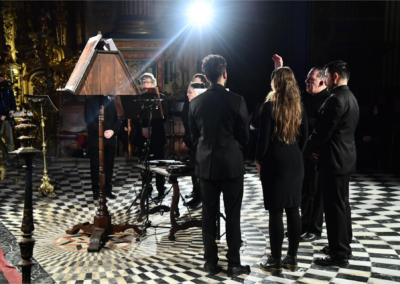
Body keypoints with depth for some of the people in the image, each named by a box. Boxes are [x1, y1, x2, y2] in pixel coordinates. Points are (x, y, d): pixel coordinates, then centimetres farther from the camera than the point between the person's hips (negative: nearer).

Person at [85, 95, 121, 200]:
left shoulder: (111, 100, 13)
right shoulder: (90, 100, 1)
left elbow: (118, 118, 9)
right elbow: (89, 119, -8)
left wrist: (113, 130, -9)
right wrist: (102, 132, -16)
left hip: (110, 138, 3)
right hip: (96, 139, -3)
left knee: (109, 165, 6)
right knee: (95, 165, 1)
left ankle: (108, 190, 16)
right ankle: (96, 191, 11)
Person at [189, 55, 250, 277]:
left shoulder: (196, 102, 1)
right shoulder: (236, 100, -10)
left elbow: (194, 136, 8)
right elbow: (244, 136, -3)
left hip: (206, 165, 3)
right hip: (232, 164, -3)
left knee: (209, 215, 9)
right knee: (233, 216, 4)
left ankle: (211, 262, 17)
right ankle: (234, 264, 11)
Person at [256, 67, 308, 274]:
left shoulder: (269, 106, -10)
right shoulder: (298, 106, 7)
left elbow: (264, 138, -13)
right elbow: (304, 136, 11)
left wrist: (258, 160, -2)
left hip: (275, 163, -6)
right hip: (295, 162, 6)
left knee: (275, 212, -1)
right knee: (293, 210, 10)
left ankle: (275, 261, 7)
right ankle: (292, 258, 19)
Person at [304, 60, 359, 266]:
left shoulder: (336, 99, -19)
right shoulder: (350, 98, 14)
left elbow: (322, 131, -20)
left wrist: (308, 149, -2)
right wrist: (316, 147, 8)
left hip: (333, 160, -10)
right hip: (345, 158, 10)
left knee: (334, 206, -3)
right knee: (341, 204, 17)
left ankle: (339, 254, 6)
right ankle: (343, 246, 29)